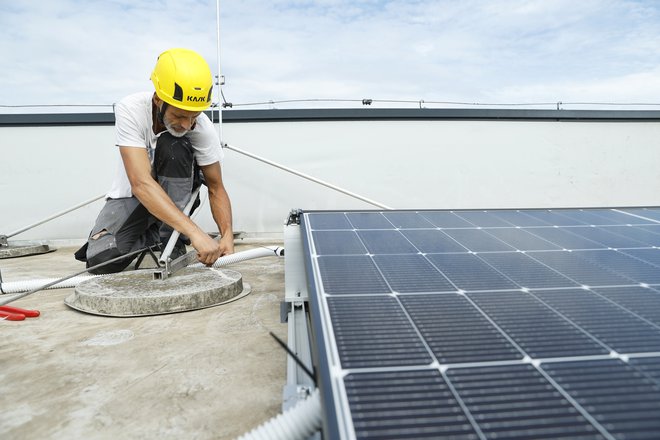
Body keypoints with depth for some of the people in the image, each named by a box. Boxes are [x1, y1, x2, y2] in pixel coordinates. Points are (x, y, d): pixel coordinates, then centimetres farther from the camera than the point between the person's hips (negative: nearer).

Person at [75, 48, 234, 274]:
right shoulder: (130, 110, -30)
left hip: (175, 192, 1)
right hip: (133, 193, -1)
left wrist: (227, 235, -32)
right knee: (102, 260, -24)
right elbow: (141, 183, -40)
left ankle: (172, 240, -18)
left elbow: (216, 189, -13)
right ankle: (161, 233, 5)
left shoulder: (204, 128, -24)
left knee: (174, 146, -30)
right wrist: (194, 233, -51)